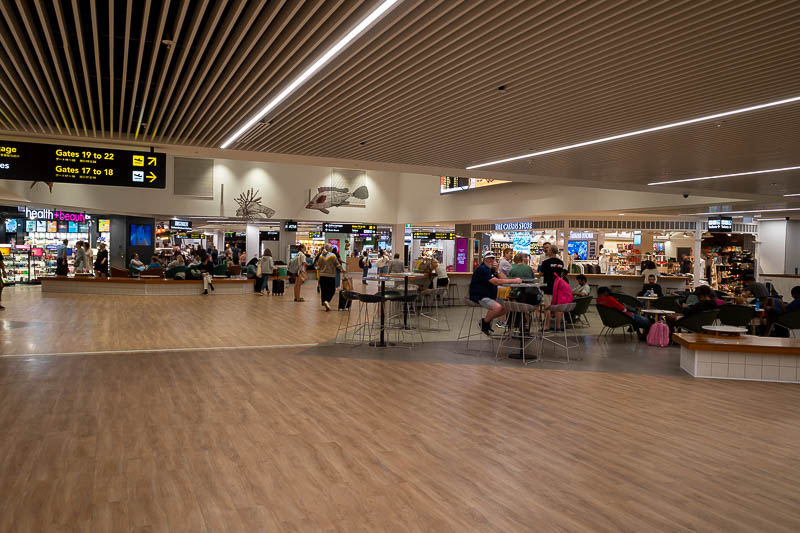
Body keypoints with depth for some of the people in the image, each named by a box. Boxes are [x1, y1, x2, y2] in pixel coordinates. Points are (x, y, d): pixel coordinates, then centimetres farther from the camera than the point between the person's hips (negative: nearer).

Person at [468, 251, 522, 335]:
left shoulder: (491, 268, 13)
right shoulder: (482, 269, -18)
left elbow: (503, 279, 3)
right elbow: (496, 282, -29)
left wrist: (496, 270, -13)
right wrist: (514, 280, -29)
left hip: (490, 296, 10)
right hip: (479, 297, -10)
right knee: (497, 307, -30)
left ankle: (488, 319, 18)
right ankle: (484, 322, -5)